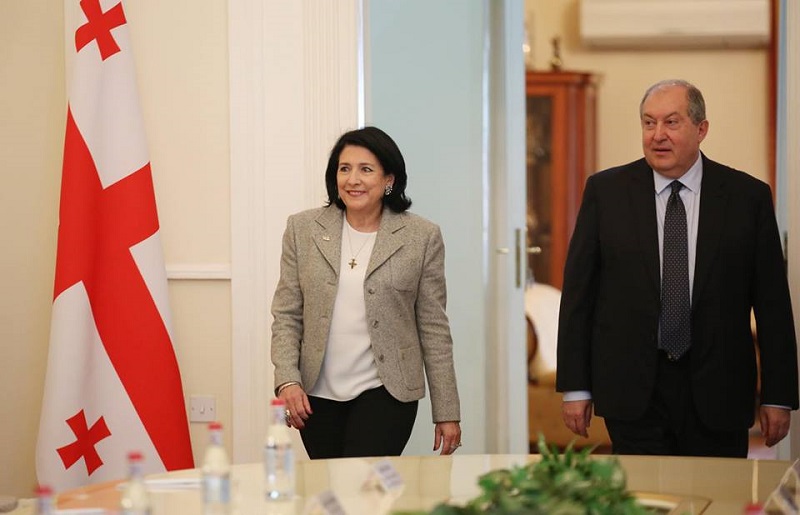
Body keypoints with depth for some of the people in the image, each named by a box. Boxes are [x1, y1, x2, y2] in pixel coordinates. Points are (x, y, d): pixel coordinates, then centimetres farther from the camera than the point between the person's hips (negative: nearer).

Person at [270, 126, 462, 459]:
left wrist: (446, 413, 1)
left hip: (385, 391, -3)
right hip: (317, 393, 3)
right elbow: (286, 315, 5)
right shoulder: (303, 229, 4)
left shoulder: (421, 237, -1)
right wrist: (287, 380, -9)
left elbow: (434, 328, 1)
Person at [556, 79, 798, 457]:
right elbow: (578, 291, 4)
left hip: (717, 396, 0)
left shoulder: (747, 196, 2)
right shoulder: (606, 191, 3)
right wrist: (575, 386, 0)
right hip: (632, 393, 0)